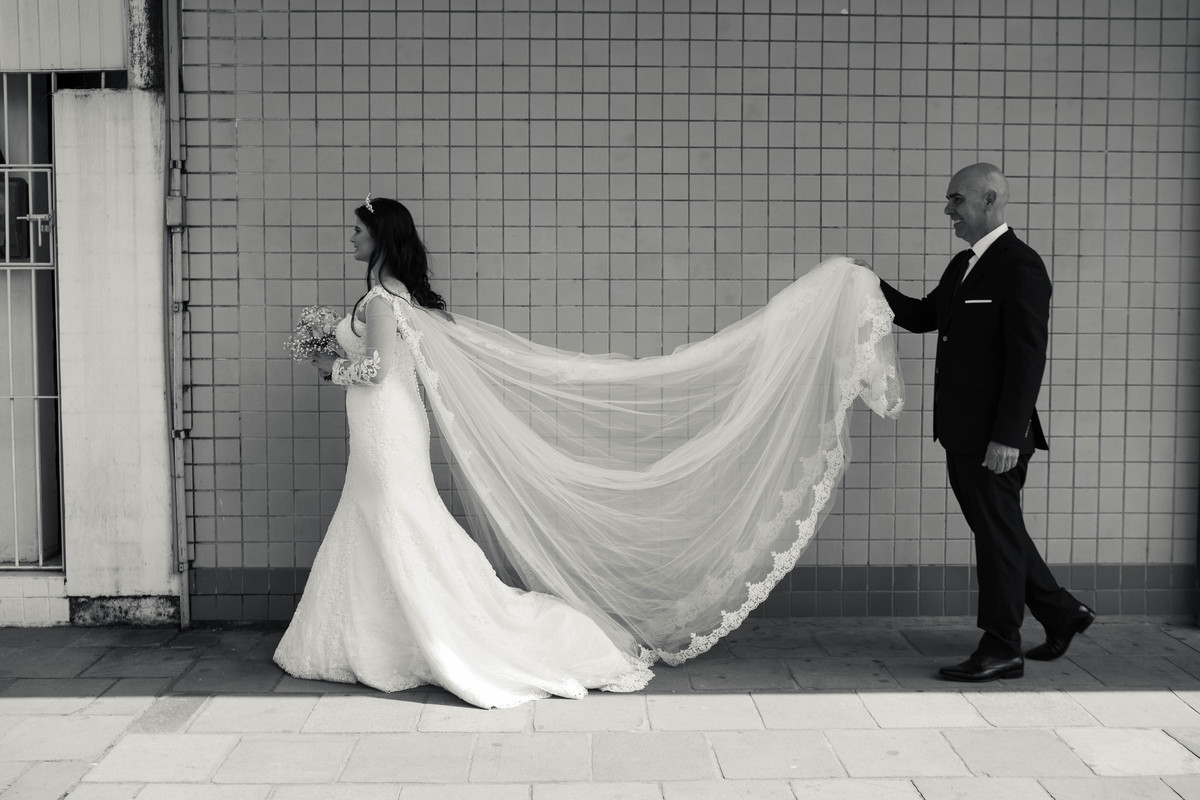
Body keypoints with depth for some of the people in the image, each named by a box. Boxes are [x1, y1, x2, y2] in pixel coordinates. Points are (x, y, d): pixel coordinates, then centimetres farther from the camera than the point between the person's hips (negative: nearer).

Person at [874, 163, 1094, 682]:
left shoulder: (1021, 267, -14)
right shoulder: (962, 265, 15)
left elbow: (1028, 358, -19)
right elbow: (922, 317, 21)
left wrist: (1008, 436, -23)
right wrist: (873, 288, 5)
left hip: (995, 434, -9)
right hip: (963, 430, 9)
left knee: (997, 532, 1)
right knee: (995, 529, 18)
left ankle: (1001, 649, 13)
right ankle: (1060, 614, 34)